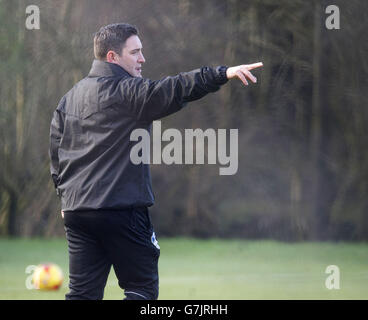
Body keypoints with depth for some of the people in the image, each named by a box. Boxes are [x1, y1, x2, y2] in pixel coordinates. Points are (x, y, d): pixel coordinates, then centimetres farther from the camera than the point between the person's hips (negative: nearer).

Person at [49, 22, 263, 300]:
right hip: (122, 210, -7)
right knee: (142, 288, 2)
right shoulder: (128, 92, -9)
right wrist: (223, 74, -32)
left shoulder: (69, 99, 15)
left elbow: (56, 152, 19)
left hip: (76, 211, 7)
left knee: (83, 292, 8)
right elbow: (174, 90, -24)